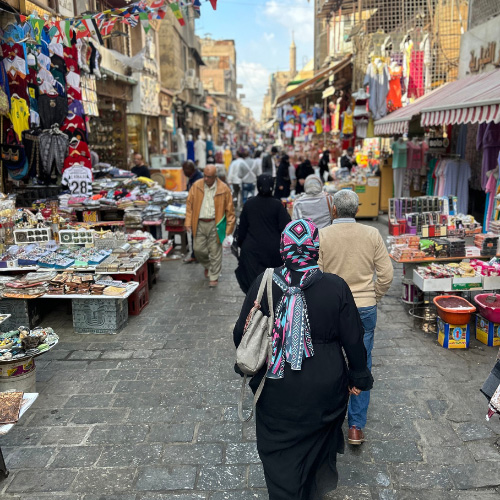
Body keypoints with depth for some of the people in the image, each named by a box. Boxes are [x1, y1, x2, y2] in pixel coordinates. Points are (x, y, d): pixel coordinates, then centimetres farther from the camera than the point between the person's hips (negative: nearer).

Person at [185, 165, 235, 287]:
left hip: (215, 225, -2)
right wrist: (188, 222, -1)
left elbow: (229, 209, -2)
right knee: (198, 250, 7)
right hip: (199, 223, 3)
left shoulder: (223, 189, -7)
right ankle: (207, 265, 38)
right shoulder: (196, 186, 0)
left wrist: (229, 227, -6)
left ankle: (214, 277, 20)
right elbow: (189, 204, 5)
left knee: (215, 252, 4)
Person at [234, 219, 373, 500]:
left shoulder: (263, 284, -15)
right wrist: (359, 377, 8)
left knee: (281, 454, 18)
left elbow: (241, 334, -5)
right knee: (320, 436, 31)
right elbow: (353, 339, -8)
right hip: (325, 387, 2)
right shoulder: (336, 287, -16)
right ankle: (322, 475, 57)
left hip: (276, 389, -1)